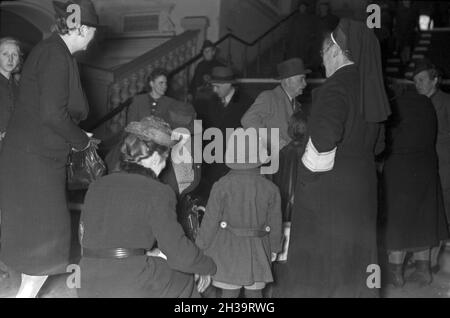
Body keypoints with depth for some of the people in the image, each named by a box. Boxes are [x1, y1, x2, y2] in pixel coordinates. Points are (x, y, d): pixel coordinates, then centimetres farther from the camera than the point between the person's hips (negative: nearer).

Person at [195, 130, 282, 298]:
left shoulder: (222, 186, -13)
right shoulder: (270, 188, -7)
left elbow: (211, 221, -9)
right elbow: (275, 223, 2)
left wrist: (201, 247, 4)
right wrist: (274, 248, 18)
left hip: (228, 250, -2)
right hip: (257, 251, 2)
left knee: (229, 293, 8)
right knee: (254, 293, 15)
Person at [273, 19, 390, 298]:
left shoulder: (337, 85, -17)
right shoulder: (369, 86, 7)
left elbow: (324, 133, -33)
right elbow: (375, 144, 15)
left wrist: (312, 166, -17)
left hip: (328, 188, -8)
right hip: (362, 183, 8)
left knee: (317, 266, 3)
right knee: (353, 254, 18)